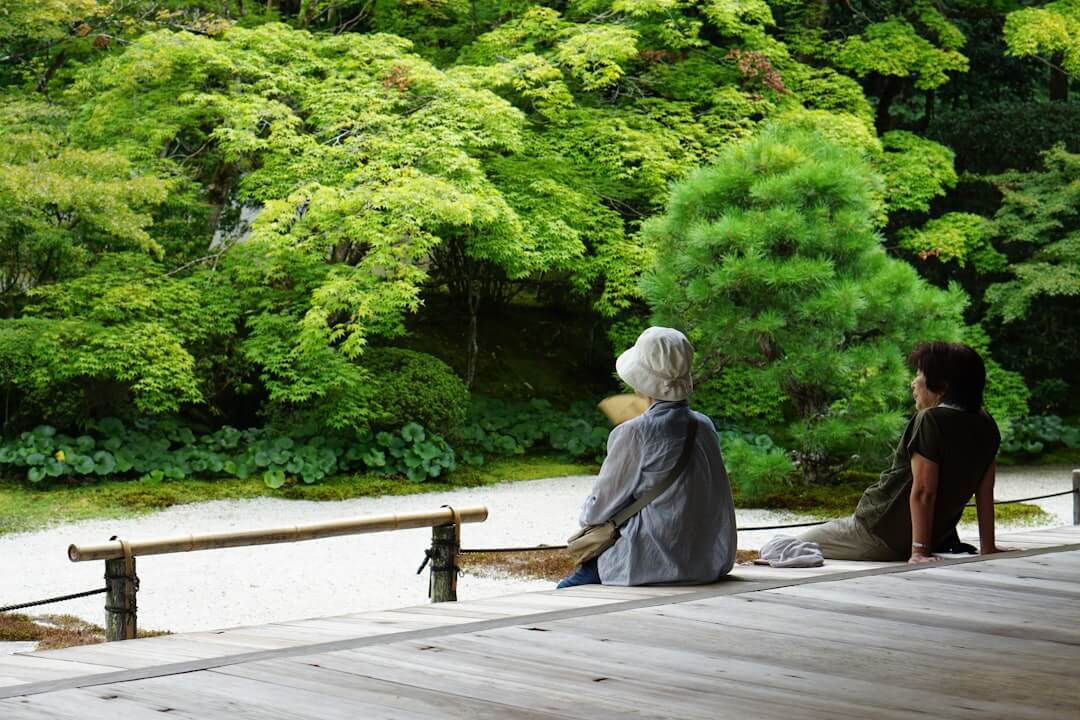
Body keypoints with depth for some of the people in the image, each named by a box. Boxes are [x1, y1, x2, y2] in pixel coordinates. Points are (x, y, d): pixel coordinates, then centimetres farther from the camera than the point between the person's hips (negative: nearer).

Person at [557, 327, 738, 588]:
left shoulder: (635, 434, -16)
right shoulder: (704, 426, 4)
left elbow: (599, 509, -6)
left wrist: (586, 515, 17)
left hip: (657, 563, -7)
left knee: (567, 590, 14)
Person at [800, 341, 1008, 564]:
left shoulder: (930, 420, -21)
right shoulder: (986, 426, 2)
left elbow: (923, 491, -24)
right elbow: (986, 493, 4)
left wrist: (919, 550, -25)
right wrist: (988, 547, 8)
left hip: (879, 534, -9)